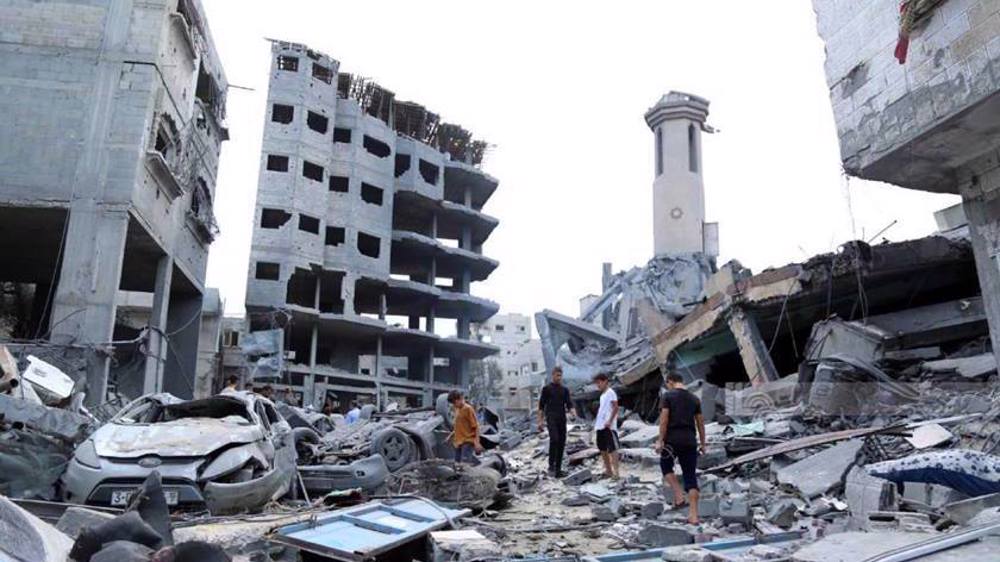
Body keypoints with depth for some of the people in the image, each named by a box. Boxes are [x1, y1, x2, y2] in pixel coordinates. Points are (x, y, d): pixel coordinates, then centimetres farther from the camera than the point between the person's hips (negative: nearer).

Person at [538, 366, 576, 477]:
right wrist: (540, 421, -4)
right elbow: (541, 405, 4)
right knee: (554, 439, -23)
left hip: (562, 419, 4)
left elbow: (569, 404, 7)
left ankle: (558, 469, 8)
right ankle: (551, 466, -16)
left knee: (561, 443, 1)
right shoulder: (546, 388, 5)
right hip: (551, 418, -4)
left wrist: (573, 412, -15)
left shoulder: (565, 390, 15)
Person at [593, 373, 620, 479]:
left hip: (608, 426, -10)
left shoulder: (610, 393, -7)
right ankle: (608, 471, 21)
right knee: (602, 449, 13)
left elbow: (615, 408, -15)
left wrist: (610, 421, -20)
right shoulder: (602, 395, 20)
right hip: (600, 426, 10)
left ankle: (615, 472, -9)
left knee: (612, 449, -9)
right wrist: (596, 422, 19)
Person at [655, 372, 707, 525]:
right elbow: (700, 423, 13)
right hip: (690, 440, 4)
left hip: (672, 439, -4)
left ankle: (679, 497, 4)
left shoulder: (667, 396, -2)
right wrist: (702, 443, 20)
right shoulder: (694, 399, 13)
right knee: (691, 476, 6)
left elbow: (664, 419, -10)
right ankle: (693, 515, 3)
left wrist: (660, 440, -9)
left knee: (666, 466, 21)